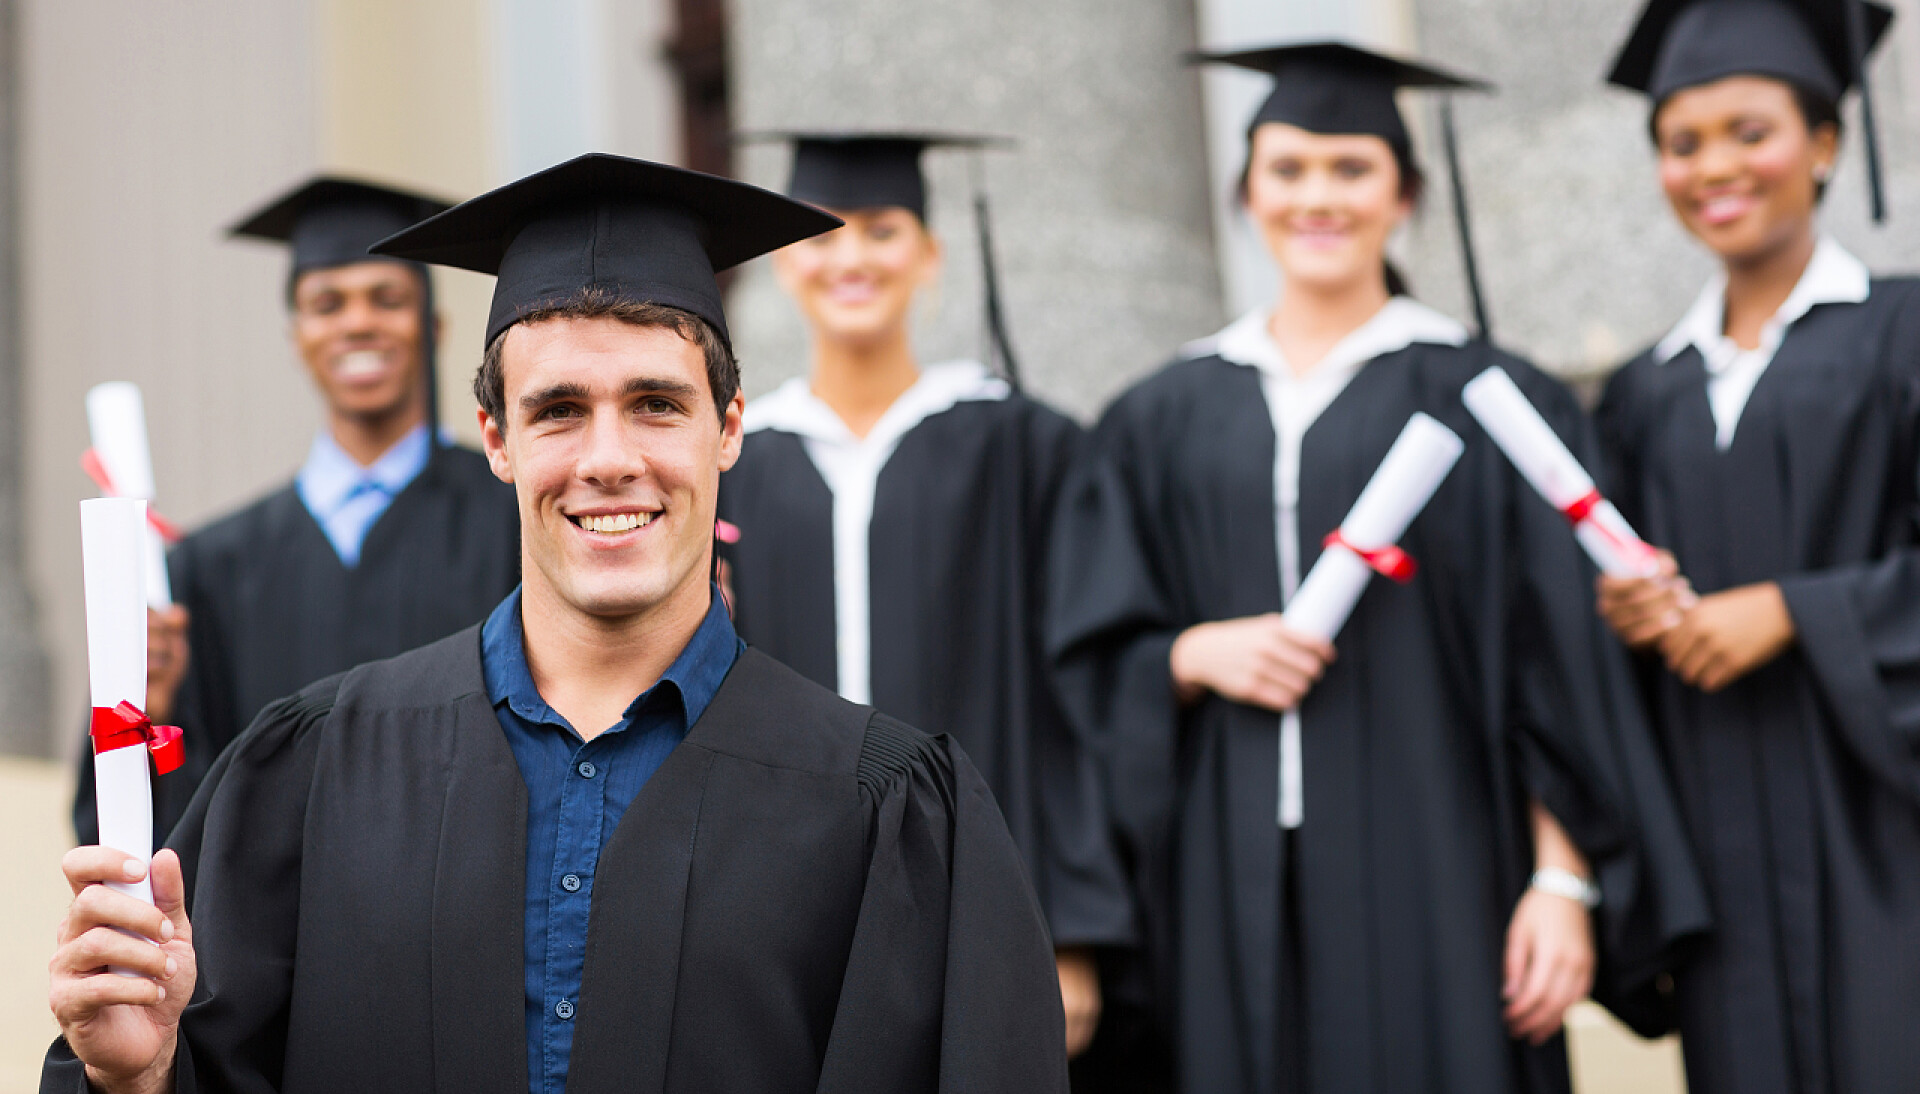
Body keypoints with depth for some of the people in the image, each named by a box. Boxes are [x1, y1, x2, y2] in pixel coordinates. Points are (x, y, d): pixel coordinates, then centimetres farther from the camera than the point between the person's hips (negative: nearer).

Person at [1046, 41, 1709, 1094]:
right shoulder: (1164, 421, 12)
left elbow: (1557, 674, 0)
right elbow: (1094, 657, 12)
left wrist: (1564, 883, -8)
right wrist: (1197, 653, -9)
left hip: (1431, 876, -2)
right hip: (1236, 885, 2)